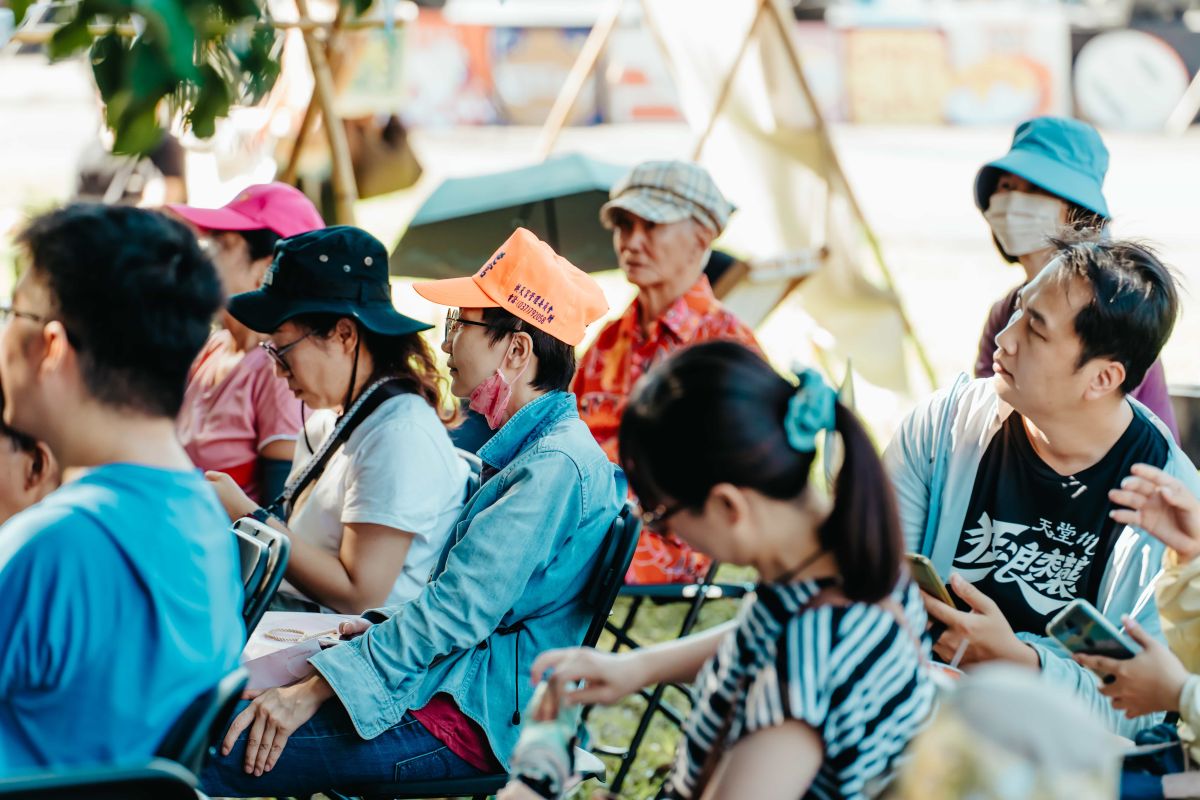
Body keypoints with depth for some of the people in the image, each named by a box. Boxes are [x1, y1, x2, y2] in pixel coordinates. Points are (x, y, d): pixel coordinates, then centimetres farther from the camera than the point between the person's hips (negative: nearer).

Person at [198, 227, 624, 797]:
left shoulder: (556, 465, -18)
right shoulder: (527, 449, 16)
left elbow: (459, 609, -23)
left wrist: (312, 692, -22)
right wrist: (379, 629, 12)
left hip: (475, 719, -10)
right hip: (448, 682, 10)